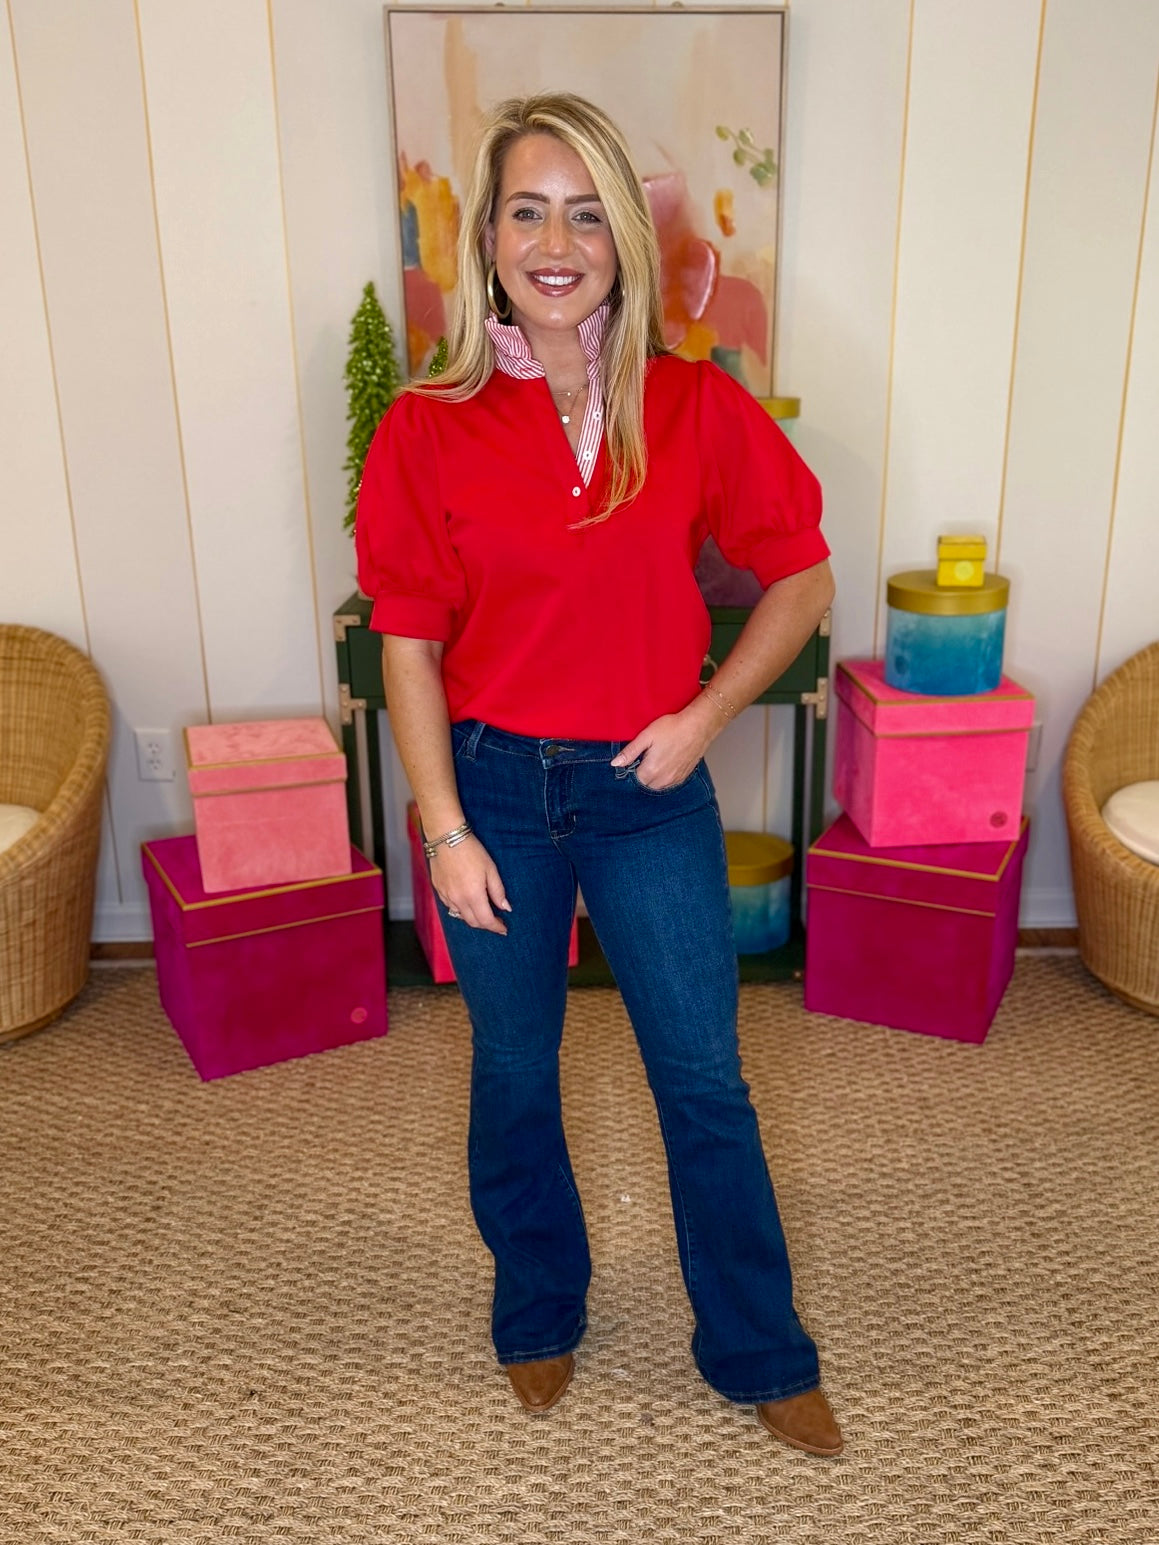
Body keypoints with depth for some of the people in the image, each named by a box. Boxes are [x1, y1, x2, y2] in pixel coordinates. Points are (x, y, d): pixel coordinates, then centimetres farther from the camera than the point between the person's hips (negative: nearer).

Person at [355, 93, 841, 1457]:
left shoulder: (698, 409, -5)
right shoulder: (428, 430, -6)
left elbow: (799, 578, 4)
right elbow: (410, 646, -4)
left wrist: (706, 713, -7)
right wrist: (444, 829, -9)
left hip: (649, 787, 0)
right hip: (494, 787, 0)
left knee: (705, 1080, 9)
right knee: (513, 1074, 16)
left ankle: (760, 1354, 33)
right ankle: (538, 1315, 43)